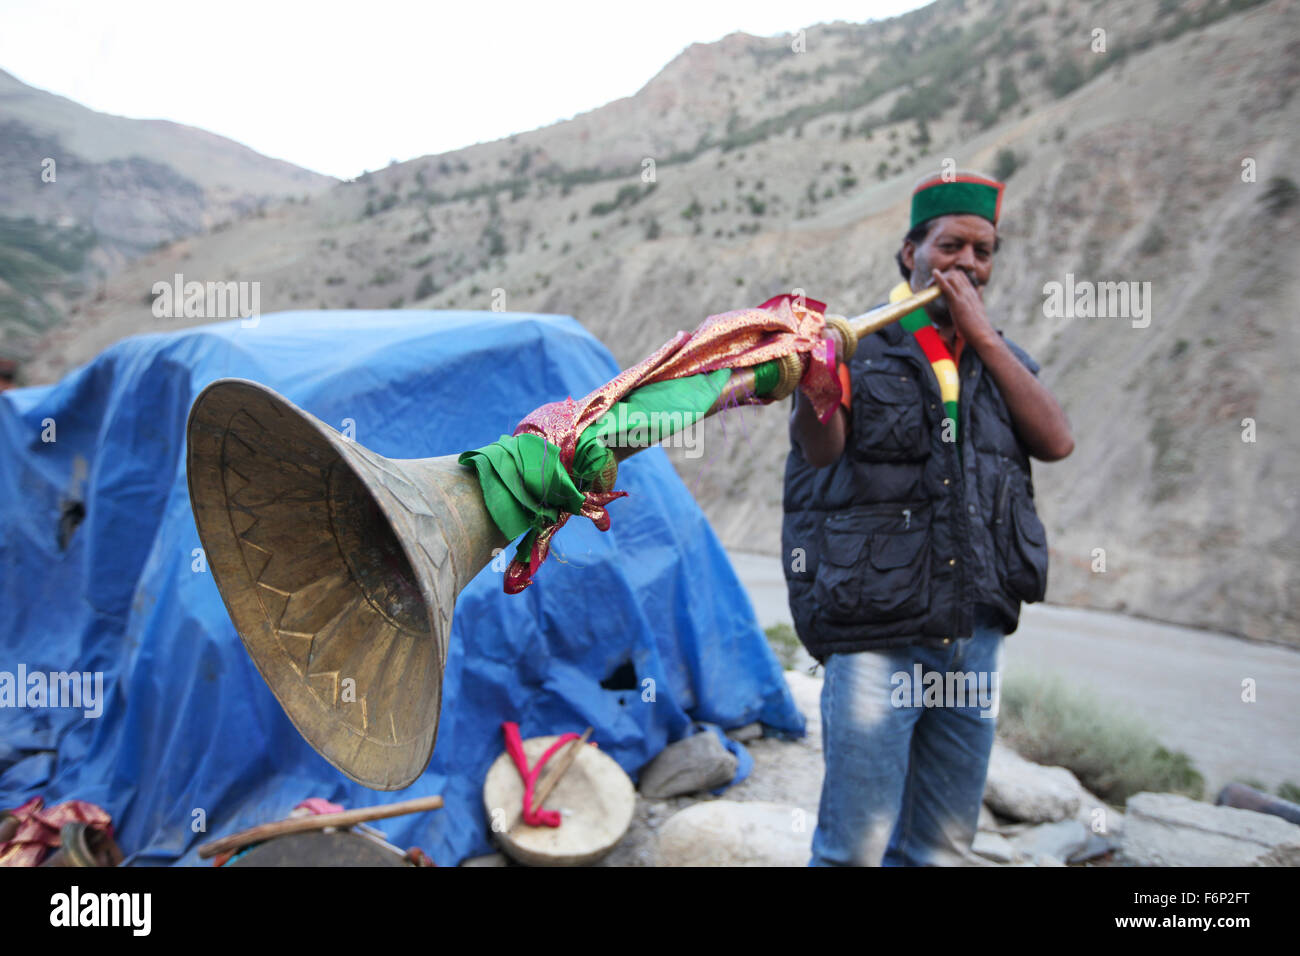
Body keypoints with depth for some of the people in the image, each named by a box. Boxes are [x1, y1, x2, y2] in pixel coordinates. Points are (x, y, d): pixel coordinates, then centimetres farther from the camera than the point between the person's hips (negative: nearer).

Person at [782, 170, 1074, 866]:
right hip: (876, 643, -5)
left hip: (976, 641, 5)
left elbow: (1056, 441, -4)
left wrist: (982, 334, -8)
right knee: (855, 849, 0)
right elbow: (820, 447, -20)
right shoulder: (858, 347, -1)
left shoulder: (1002, 356, 13)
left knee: (943, 849, 15)